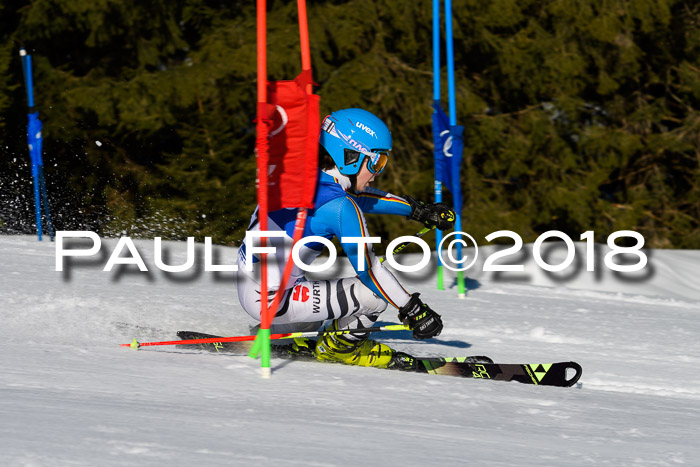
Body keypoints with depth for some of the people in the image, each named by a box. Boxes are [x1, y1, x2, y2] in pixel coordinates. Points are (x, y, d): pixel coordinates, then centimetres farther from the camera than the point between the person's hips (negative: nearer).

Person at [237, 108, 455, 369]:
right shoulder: (338, 208, -20)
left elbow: (359, 196, 21)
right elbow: (367, 269, -17)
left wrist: (420, 211, 28)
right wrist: (413, 311, -8)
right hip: (273, 301, -9)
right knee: (377, 293, -8)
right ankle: (339, 347, 12)